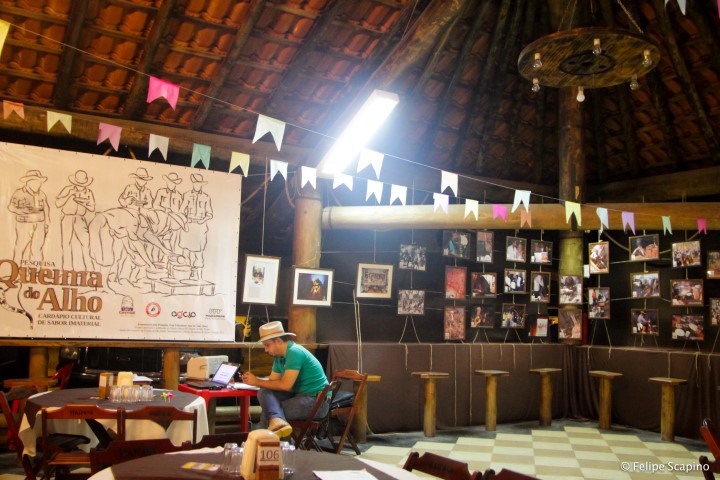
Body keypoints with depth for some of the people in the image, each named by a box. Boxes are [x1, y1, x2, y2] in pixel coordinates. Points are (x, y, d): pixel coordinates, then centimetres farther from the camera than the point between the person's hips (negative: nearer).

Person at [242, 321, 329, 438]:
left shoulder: (294, 352, -18)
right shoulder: (279, 357, 11)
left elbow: (285, 385, -23)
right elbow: (272, 381, 12)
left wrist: (257, 382, -13)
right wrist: (253, 380, -7)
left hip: (317, 401, -10)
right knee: (264, 393, -17)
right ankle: (277, 421, -36)